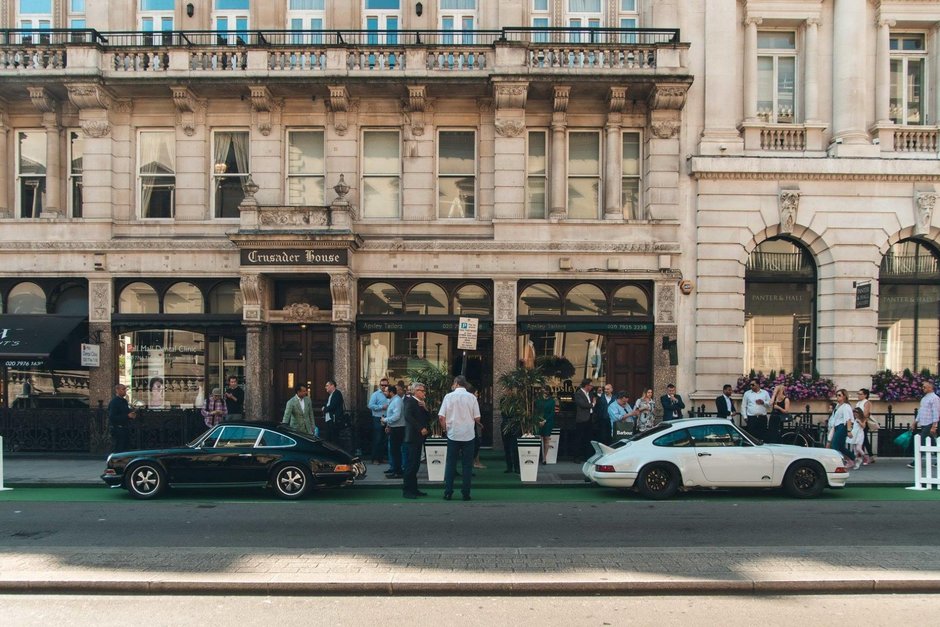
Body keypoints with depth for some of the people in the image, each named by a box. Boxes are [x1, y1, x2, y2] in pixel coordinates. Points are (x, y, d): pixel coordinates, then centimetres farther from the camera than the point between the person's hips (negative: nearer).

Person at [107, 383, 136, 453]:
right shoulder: (114, 402, -12)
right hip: (117, 429, -9)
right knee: (117, 452, -8)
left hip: (125, 430, 9)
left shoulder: (124, 401, 16)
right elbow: (112, 417, -22)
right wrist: (127, 416, -22)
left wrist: (132, 415, 7)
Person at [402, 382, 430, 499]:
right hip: (412, 437, -9)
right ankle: (406, 490, -4)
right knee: (410, 464, -8)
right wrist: (421, 428, -21)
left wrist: (425, 408, -2)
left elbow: (428, 418, 16)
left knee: (415, 464, 12)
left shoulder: (421, 403, 19)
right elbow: (408, 416, -21)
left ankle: (413, 489, 17)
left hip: (419, 437, 9)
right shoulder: (410, 401, -8)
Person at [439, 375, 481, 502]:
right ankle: (465, 493, 6)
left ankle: (448, 493, 7)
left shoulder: (449, 396, -4)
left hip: (453, 434, 0)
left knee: (450, 464, 8)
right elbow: (477, 418, -3)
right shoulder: (471, 397, -3)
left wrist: (445, 428, 11)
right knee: (467, 465, 7)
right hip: (468, 435, 0)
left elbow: (441, 417, -6)